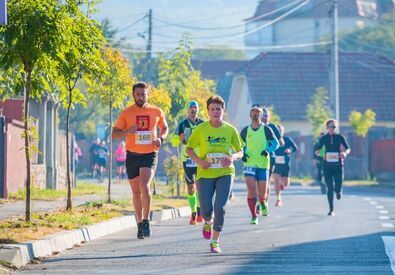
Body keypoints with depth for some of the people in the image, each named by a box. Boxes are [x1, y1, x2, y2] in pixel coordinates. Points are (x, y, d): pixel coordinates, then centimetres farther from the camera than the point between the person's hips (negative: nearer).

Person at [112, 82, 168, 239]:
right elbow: (114, 134, 3)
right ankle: (140, 224, 19)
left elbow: (164, 128, 20)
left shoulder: (157, 112, 4)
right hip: (132, 155, 1)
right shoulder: (126, 113, 1)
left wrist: (161, 138, -1)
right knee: (136, 192, 7)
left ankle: (146, 221, -8)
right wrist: (127, 132, -18)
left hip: (150, 155, -1)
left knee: (144, 186, -20)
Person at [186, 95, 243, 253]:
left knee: (220, 207, -13)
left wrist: (233, 157, -14)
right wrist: (199, 160, -13)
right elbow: (189, 149, 5)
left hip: (225, 173, 0)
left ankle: (215, 242, 0)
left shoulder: (230, 130, 1)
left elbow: (240, 151, 9)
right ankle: (208, 222, 32)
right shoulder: (201, 129, -2)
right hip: (205, 174, 0)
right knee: (206, 209, -7)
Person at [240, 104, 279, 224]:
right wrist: (242, 154, -3)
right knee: (251, 189, -15)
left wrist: (268, 150, -15)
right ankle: (254, 216, -4)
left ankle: (263, 203, 39)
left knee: (262, 193, 2)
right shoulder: (245, 130, 6)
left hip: (263, 164, 0)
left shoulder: (266, 129, 1)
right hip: (249, 164, 0)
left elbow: (275, 143, 4)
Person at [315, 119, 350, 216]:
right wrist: (318, 152, -16)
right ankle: (331, 209, 6)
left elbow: (348, 148, 0)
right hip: (327, 165, 1)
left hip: (338, 165, -1)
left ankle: (338, 191, 32)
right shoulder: (324, 138, 5)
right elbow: (317, 150, 7)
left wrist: (345, 153, -22)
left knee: (337, 187, -7)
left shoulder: (340, 137, 2)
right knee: (330, 188, -1)